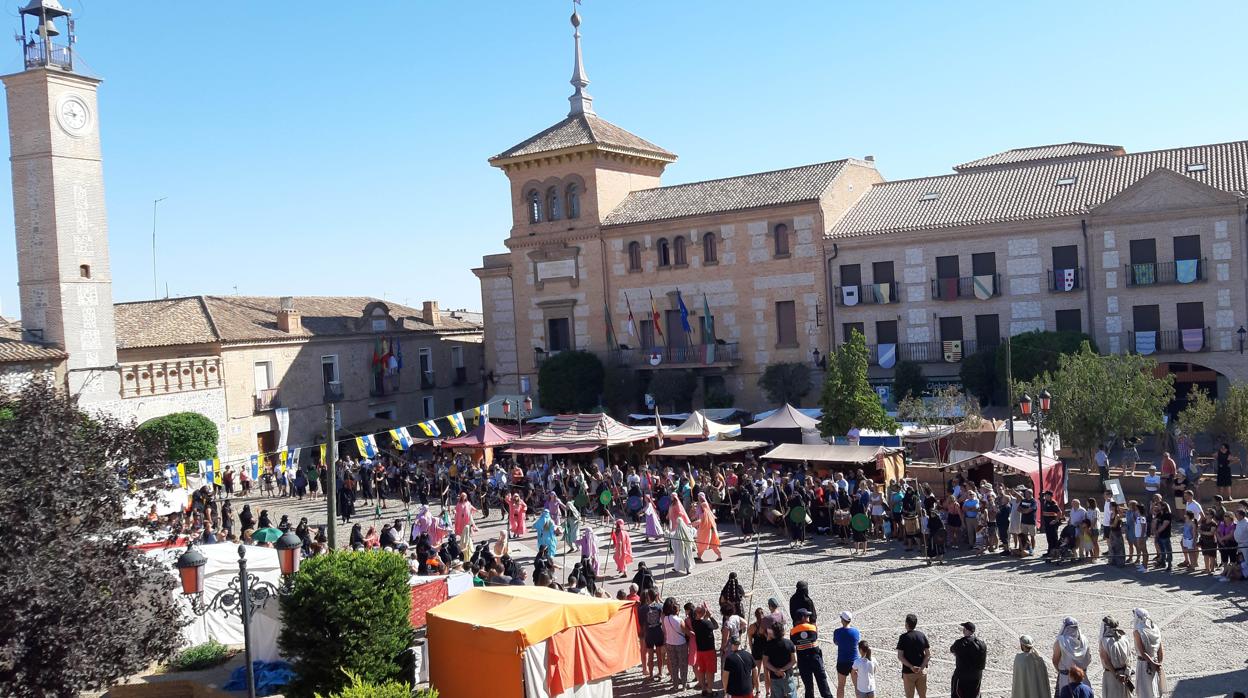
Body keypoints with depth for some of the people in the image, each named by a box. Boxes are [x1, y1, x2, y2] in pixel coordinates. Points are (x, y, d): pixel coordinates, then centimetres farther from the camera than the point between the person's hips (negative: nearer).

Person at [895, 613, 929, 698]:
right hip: (922, 672, 4)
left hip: (908, 672, -4)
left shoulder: (904, 637, -10)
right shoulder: (922, 635, 1)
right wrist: (921, 668, -9)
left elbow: (900, 656, -16)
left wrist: (911, 667, -17)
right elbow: (928, 655, -1)